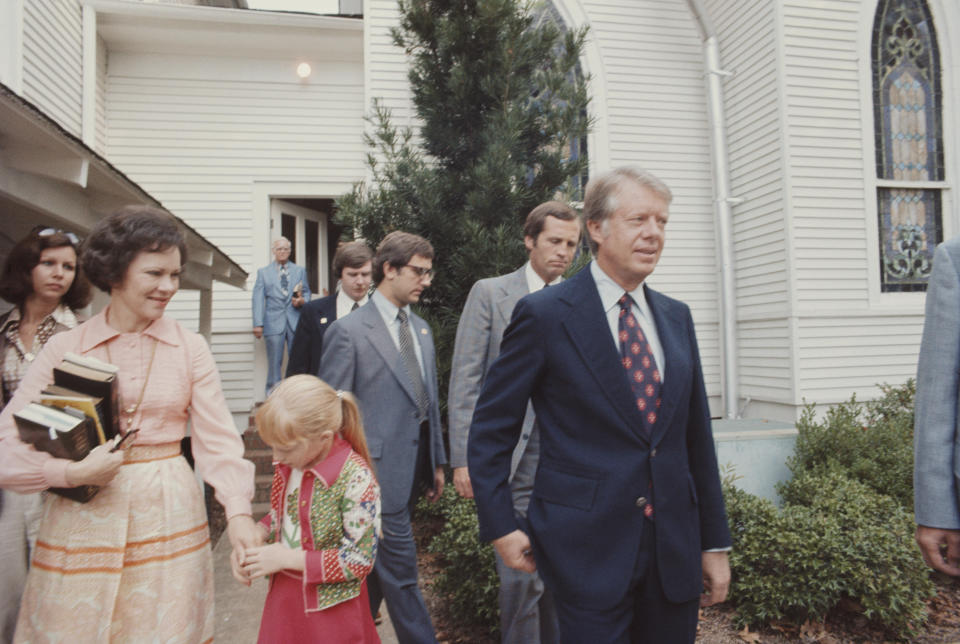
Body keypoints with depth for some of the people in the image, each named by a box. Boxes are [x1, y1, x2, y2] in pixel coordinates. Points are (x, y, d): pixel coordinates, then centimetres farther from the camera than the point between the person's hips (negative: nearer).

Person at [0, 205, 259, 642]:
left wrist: (238, 511, -18)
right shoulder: (65, 348, -2)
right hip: (83, 520, 0)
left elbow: (217, 438, -6)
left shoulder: (190, 348, -1)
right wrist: (73, 473, -19)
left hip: (169, 519, 1)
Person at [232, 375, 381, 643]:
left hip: (331, 609, -6)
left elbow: (359, 560, -22)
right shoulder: (286, 465, -5)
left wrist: (288, 558, -21)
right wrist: (251, 540, -8)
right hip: (283, 597, 6)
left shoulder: (356, 479, -27)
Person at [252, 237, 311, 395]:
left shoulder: (300, 271, 17)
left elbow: (307, 292, 18)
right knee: (274, 362, 1)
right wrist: (258, 324, -7)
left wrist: (302, 300, -8)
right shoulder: (263, 272, 11)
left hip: (296, 322, 1)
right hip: (273, 323, -1)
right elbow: (258, 299, 4)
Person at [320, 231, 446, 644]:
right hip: (381, 470, -7)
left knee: (376, 569, 20)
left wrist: (437, 462, 16)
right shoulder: (347, 331, -11)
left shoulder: (421, 329, 11)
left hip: (414, 468, 7)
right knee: (401, 574, 1)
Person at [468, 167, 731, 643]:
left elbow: (697, 437, 10)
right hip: (588, 549, -5)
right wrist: (500, 527, -9)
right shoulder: (544, 315, -9)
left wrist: (715, 542, 11)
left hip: (675, 548, 6)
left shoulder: (676, 318, 7)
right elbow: (490, 430, -5)